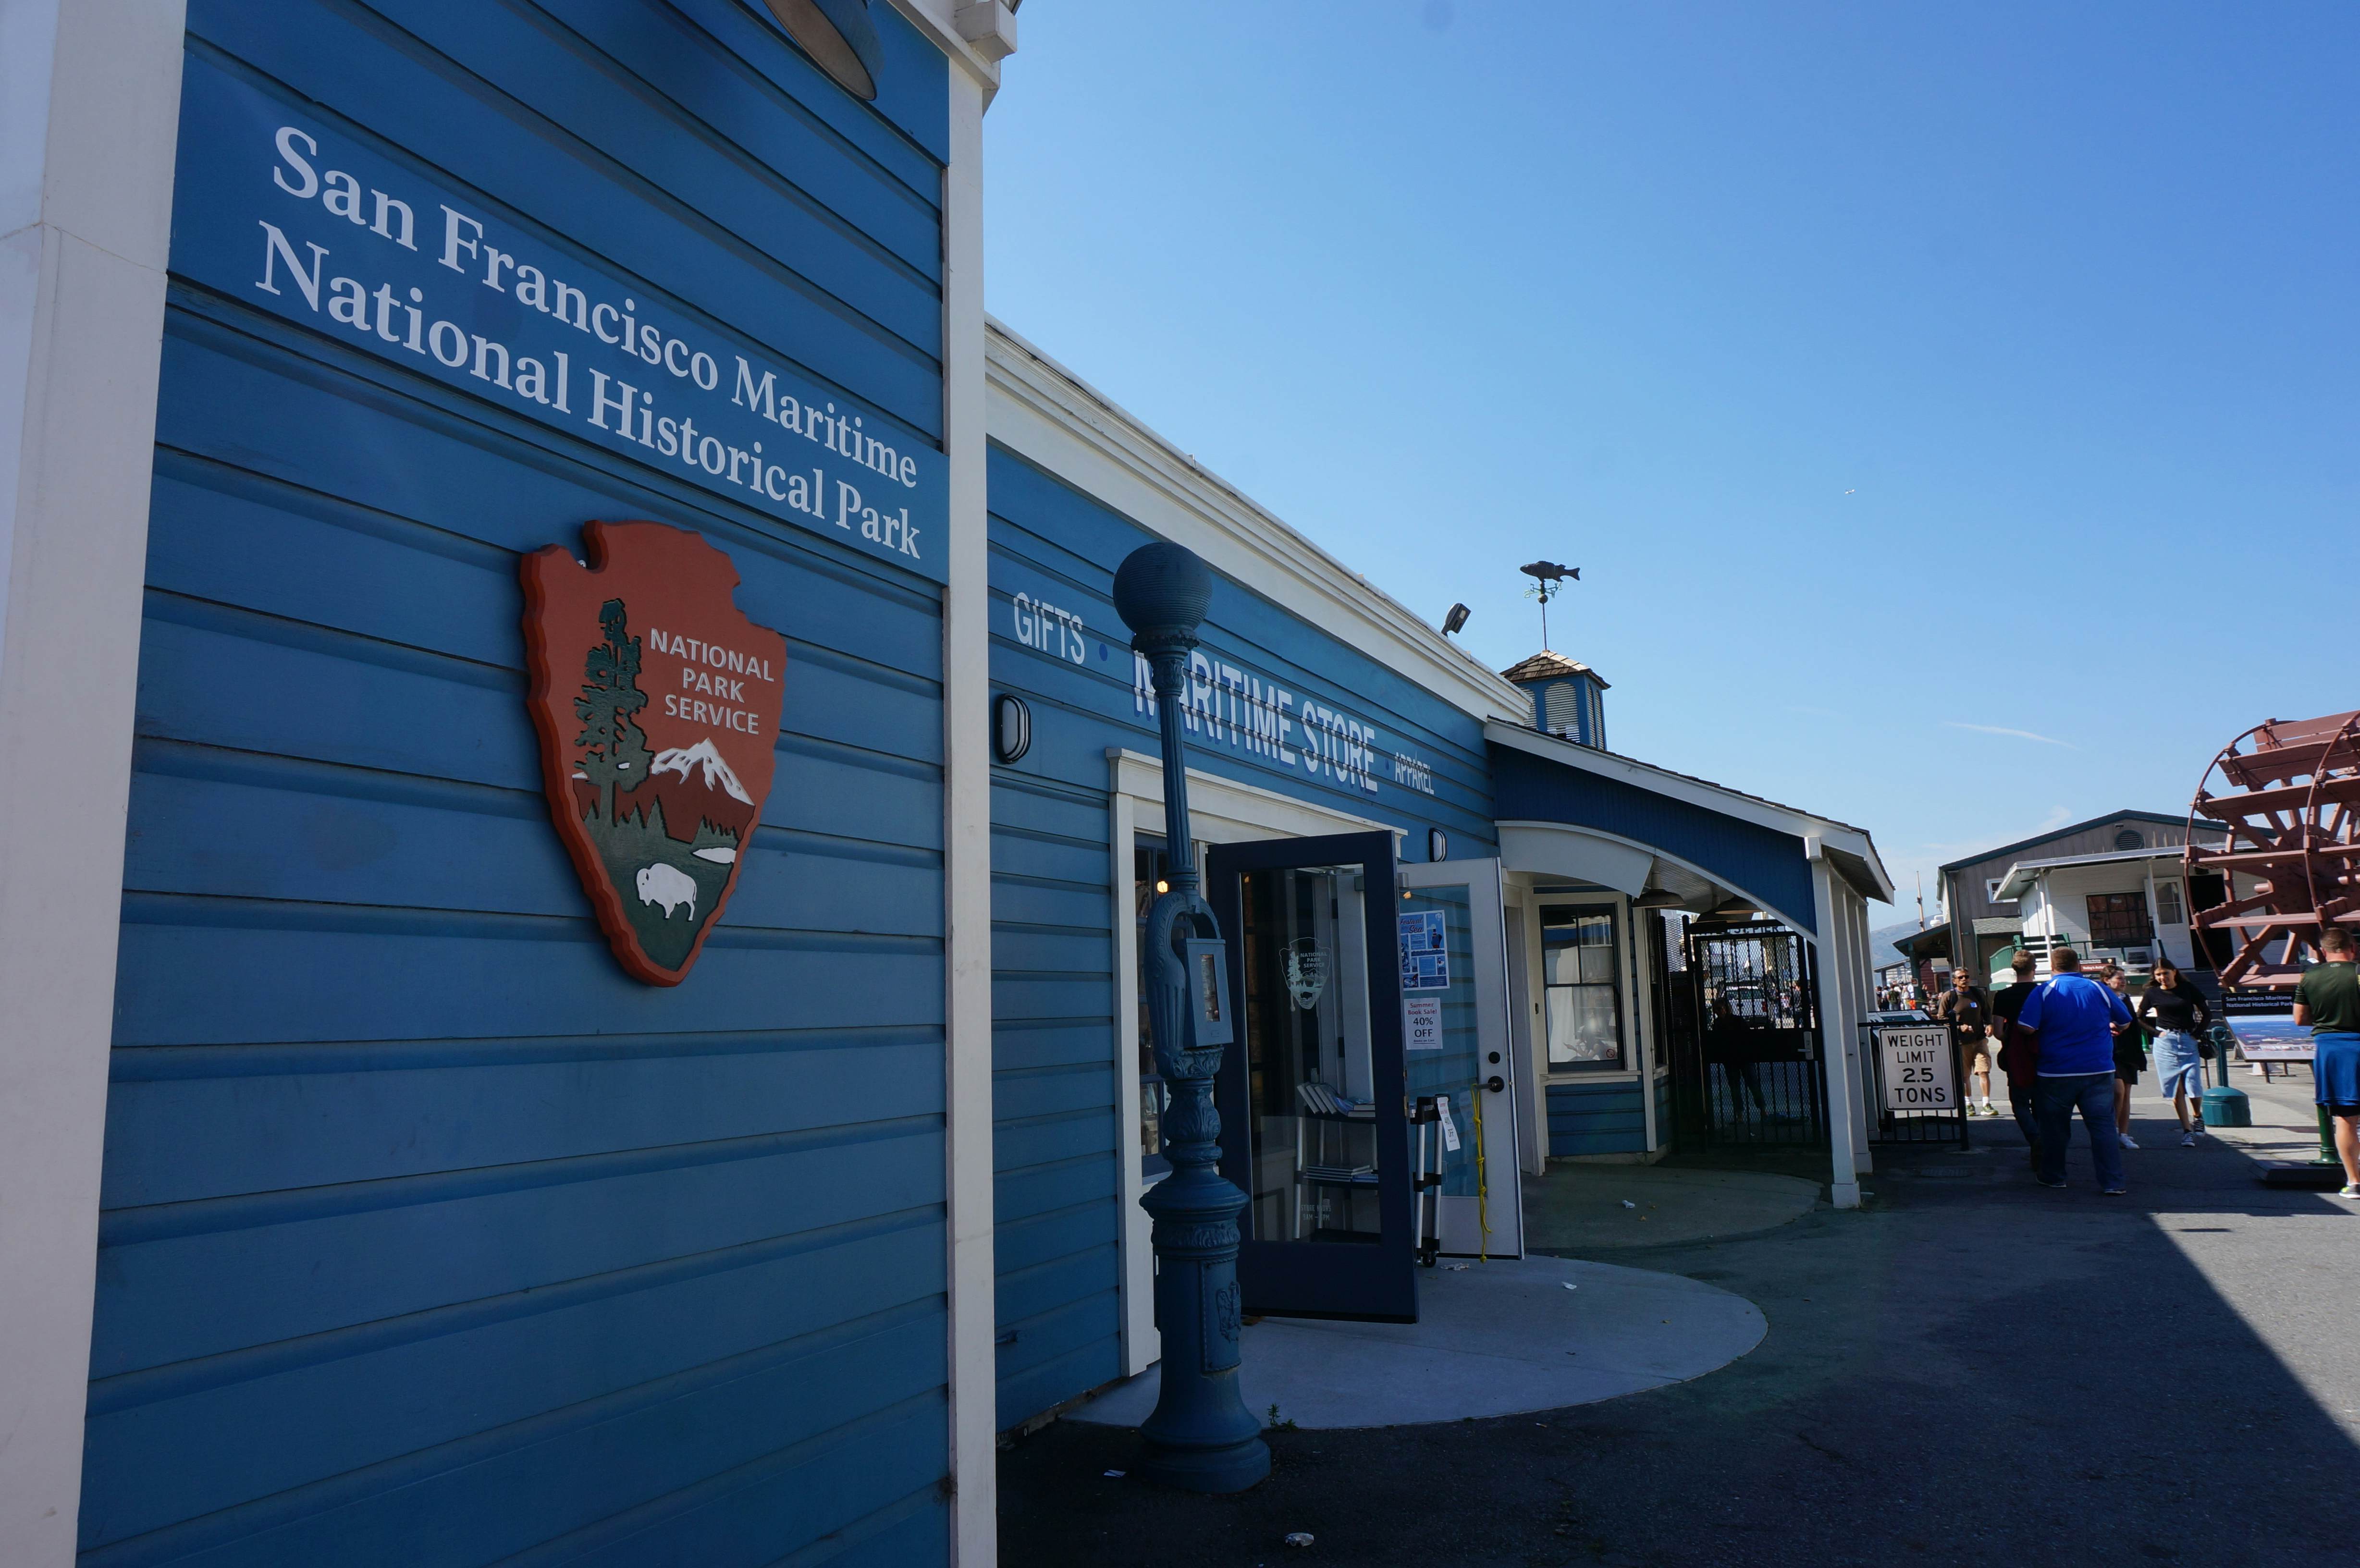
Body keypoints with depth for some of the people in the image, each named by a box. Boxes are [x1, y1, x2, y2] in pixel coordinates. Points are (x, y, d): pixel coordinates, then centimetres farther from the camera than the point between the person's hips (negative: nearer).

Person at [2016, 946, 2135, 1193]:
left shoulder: (2043, 992, -7)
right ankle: (2112, 1182, 1)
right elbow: (2125, 1020, 14)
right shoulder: (2099, 989, 0)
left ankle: (2052, 1176, 23)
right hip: (2099, 1071, 2)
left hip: (2056, 1073, -1)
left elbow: (2026, 1028, -16)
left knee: (2055, 1127, 11)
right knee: (2103, 1126, 4)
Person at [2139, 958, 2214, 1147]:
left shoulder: (2188, 989, 1)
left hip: (2189, 1041, 0)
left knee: (2194, 1085, -5)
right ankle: (2187, 1131, 6)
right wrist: (2155, 1032, -4)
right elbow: (2139, 1018, 9)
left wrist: (2197, 1034, -1)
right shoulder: (2152, 993, 2)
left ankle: (2197, 1116, 26)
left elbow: (2207, 1014, 9)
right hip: (2166, 1044, 0)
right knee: (2176, 1090, -1)